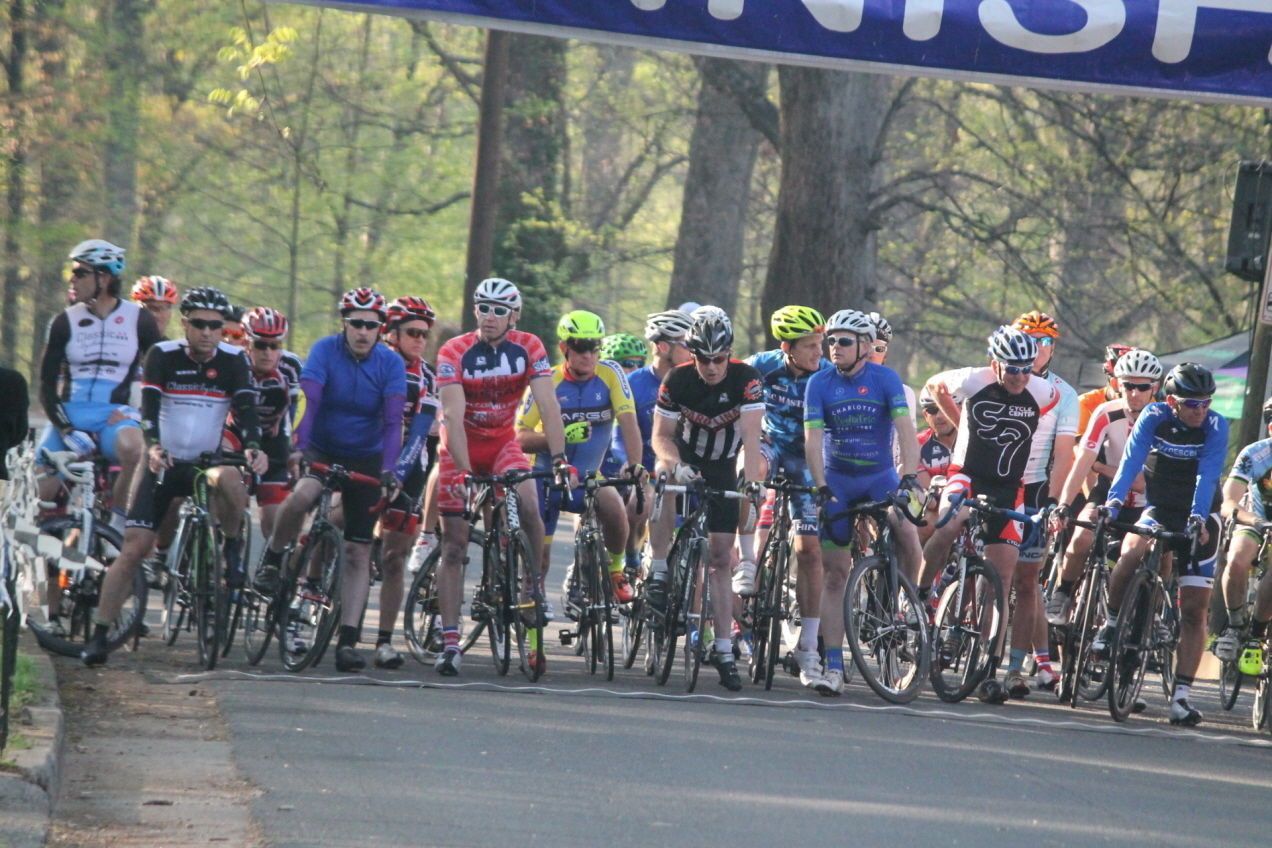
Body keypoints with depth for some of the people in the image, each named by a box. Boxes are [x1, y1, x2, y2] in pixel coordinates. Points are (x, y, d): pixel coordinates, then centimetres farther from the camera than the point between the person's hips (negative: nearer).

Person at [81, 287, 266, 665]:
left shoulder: (233, 361, -3)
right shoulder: (163, 356, -7)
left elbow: (246, 408, -14)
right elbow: (148, 407, -19)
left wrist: (253, 447, -34)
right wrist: (153, 446, -37)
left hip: (206, 461, 0)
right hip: (163, 463, 0)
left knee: (230, 480, -36)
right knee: (134, 548, -9)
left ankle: (232, 548, -9)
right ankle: (99, 635, -4)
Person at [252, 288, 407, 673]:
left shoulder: (391, 364, -10)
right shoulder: (325, 351, -15)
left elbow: (393, 421, -18)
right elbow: (308, 403, -25)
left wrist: (388, 469, -32)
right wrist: (299, 450, -40)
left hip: (366, 458, 2)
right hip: (322, 449, -2)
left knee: (358, 552, -4)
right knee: (300, 497, -35)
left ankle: (347, 641, -4)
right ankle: (272, 559, -7)